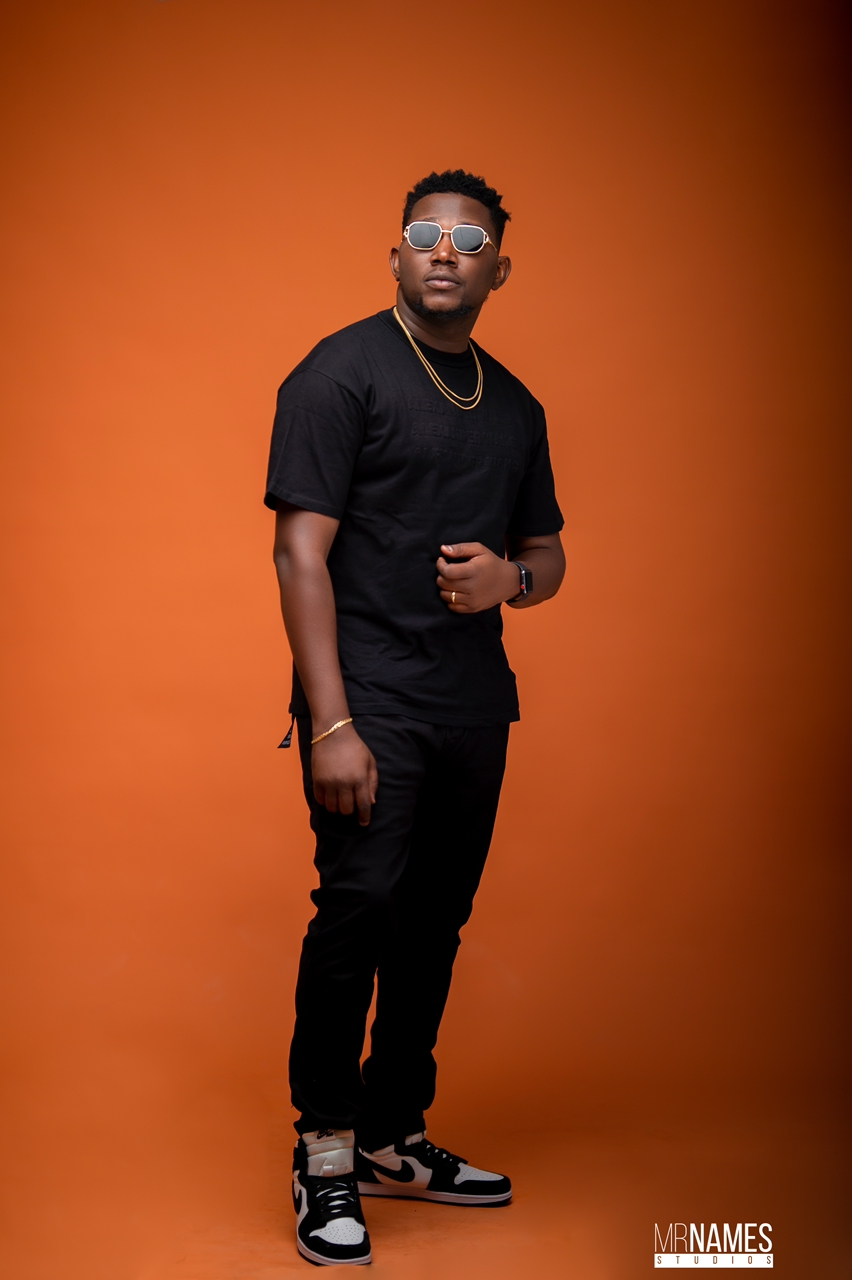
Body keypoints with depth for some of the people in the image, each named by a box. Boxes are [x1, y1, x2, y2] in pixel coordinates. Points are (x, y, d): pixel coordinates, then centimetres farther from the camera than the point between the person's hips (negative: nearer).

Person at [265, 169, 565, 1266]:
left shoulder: (515, 406, 16)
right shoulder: (341, 373, -3)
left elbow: (547, 553, 23)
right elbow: (301, 552, -10)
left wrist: (510, 577, -4)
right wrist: (331, 724, -18)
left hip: (476, 705, 6)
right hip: (372, 694, -6)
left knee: (436, 920, 9)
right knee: (361, 901, -16)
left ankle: (395, 1136, 24)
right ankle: (327, 1148, 2)